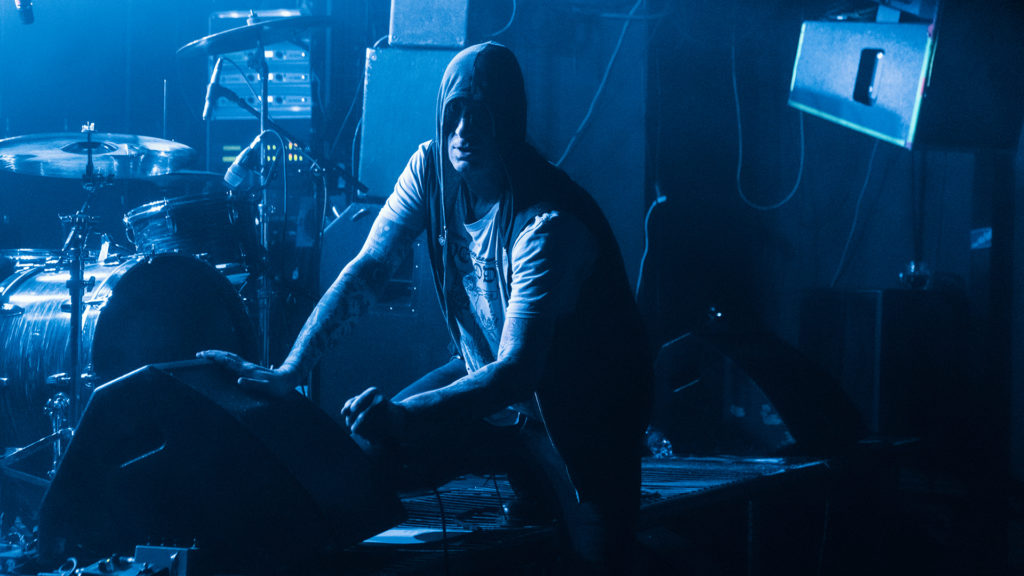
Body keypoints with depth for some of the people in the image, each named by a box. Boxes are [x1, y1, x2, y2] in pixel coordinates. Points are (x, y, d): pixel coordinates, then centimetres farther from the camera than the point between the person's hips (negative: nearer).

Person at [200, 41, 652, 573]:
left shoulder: (547, 223, -31)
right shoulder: (432, 169, -10)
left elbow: (516, 372, -36)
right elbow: (367, 270, -10)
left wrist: (402, 416, -50)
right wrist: (288, 371, -22)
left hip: (581, 410, -5)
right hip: (485, 377, 6)